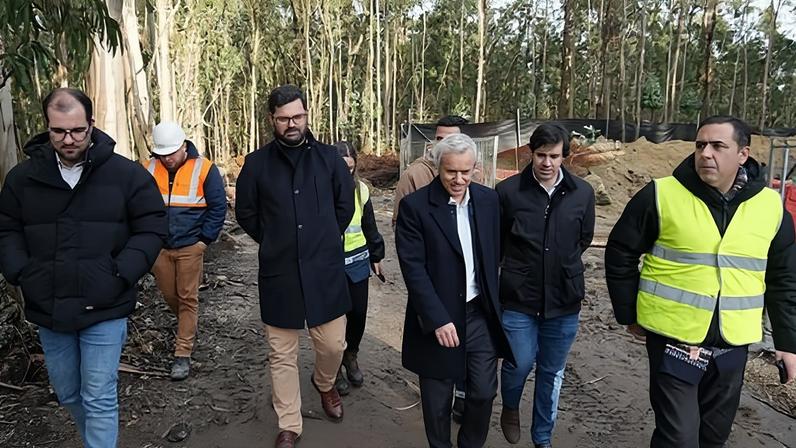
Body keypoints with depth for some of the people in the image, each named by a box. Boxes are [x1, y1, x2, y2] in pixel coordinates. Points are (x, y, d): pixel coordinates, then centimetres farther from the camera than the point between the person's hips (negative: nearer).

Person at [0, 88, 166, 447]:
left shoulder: (127, 173, -7)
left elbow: (151, 228, -4)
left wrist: (121, 275, -14)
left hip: (104, 310, -4)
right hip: (47, 309, 4)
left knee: (99, 399, 2)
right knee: (68, 394, 20)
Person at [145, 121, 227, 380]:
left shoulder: (204, 169, -9)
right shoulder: (148, 169, 1)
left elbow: (218, 207, -5)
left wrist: (205, 239, -9)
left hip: (190, 247, -4)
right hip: (159, 247, 4)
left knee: (187, 298, 0)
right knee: (169, 295, 15)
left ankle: (183, 353, 9)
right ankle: (188, 328, 42)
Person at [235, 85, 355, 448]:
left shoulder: (329, 157, 1)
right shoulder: (257, 163, -1)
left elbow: (345, 206, 10)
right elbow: (245, 213, 10)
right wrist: (274, 243, 10)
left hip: (324, 271, 1)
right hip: (278, 273, 0)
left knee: (333, 344, 8)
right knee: (282, 354, 8)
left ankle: (325, 384, 43)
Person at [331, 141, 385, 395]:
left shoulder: (360, 189, 2)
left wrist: (376, 256, 17)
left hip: (357, 260, 4)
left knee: (359, 312, 9)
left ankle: (351, 357, 35)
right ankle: (334, 366, 26)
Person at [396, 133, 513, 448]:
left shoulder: (488, 200, 1)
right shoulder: (415, 206, -13)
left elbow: (493, 256, 9)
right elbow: (413, 268, -16)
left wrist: (493, 302, 8)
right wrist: (438, 319, -19)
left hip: (480, 315, 4)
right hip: (437, 319, -3)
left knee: (484, 392, 12)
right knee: (438, 400, 13)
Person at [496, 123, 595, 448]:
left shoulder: (582, 193, -3)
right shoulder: (508, 190, -10)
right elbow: (494, 240, 3)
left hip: (564, 299, 3)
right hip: (519, 298, -2)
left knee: (552, 372, 14)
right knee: (520, 363, 0)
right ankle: (510, 407, 35)